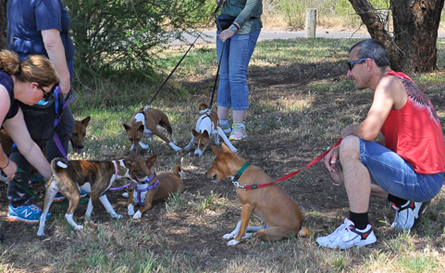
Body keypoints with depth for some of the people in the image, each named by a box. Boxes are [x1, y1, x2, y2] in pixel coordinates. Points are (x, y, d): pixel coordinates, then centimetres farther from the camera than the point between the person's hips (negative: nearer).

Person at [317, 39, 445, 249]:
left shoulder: (390, 82, -15)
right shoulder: (397, 82, 15)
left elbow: (369, 132, -29)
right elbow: (383, 140, 17)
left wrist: (349, 131, -5)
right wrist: (339, 150, 3)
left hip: (422, 179, -10)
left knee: (351, 147, -24)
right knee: (337, 168, 13)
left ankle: (360, 229, -18)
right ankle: (406, 203, 11)